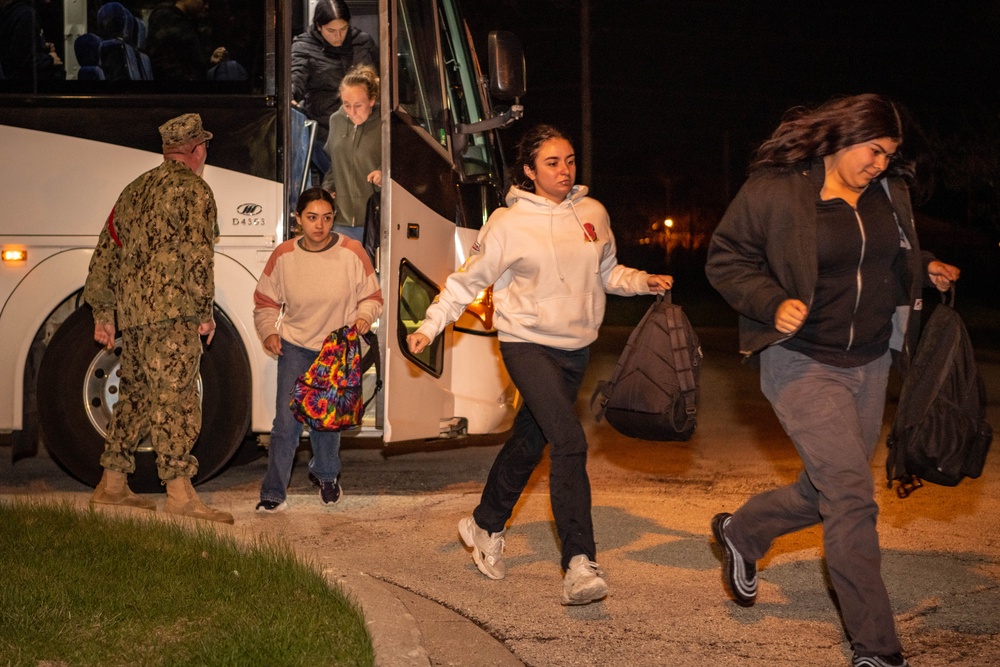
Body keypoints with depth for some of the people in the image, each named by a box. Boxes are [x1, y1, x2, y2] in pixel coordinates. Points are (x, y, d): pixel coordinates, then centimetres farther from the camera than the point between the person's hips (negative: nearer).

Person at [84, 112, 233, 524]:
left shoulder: (135, 190, 21)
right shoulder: (193, 190, -3)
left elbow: (105, 253, 22)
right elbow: (197, 255, -14)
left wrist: (102, 313, 25)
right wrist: (205, 311, -9)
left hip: (131, 312, 8)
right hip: (171, 309, -8)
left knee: (136, 395, 16)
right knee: (175, 398, -10)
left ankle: (112, 484, 22)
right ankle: (180, 493, -14)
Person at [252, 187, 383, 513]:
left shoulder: (352, 252, -9)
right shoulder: (283, 256, -5)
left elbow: (371, 296, 1)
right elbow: (265, 303, 6)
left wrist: (364, 317, -19)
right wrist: (269, 332, -10)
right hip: (295, 348, 0)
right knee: (287, 421, -8)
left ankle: (327, 477, 35)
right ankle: (273, 494, 1)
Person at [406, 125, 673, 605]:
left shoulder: (593, 215, 6)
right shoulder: (508, 223, -7)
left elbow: (607, 273, 17)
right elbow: (469, 280, -1)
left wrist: (643, 282, 0)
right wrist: (430, 326, -6)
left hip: (575, 349, 5)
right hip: (527, 344, -5)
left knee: (529, 442, 16)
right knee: (570, 442, -20)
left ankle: (485, 527, 39)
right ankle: (579, 565, -21)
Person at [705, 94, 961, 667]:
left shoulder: (888, 191, 6)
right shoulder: (775, 190, -12)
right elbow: (725, 260, -6)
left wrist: (924, 269, 4)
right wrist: (772, 303, -21)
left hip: (870, 364, 7)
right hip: (804, 363, -7)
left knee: (826, 493, 16)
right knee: (853, 496, -11)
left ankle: (741, 533, 44)